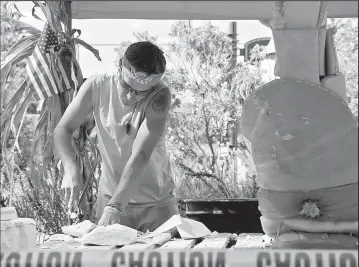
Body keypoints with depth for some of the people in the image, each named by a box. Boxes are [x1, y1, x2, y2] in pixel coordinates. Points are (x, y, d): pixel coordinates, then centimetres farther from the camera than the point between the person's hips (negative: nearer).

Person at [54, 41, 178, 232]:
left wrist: (115, 206, -37)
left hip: (156, 203, -2)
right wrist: (70, 168, -30)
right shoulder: (97, 86, -14)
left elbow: (140, 156, -29)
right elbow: (63, 129, -11)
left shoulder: (159, 97, -22)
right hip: (109, 197, 2)